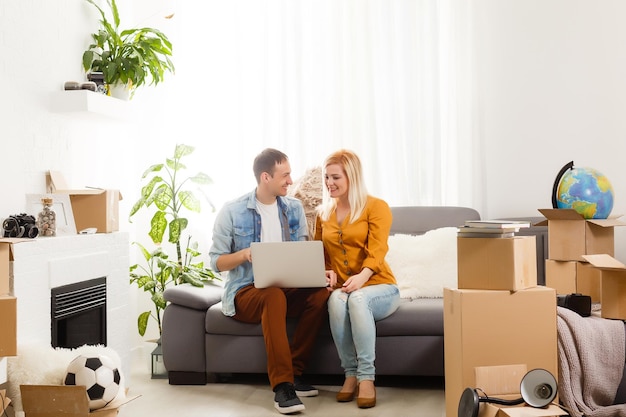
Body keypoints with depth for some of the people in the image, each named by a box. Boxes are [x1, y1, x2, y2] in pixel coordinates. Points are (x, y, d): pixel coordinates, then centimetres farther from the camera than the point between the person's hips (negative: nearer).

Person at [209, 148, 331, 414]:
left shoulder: (294, 208, 7)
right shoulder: (232, 212, -6)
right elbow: (216, 261, -3)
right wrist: (244, 254, -23)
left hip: (288, 287, 4)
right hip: (245, 292, -4)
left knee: (321, 293, -26)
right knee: (274, 295, -37)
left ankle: (294, 372, -14)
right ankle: (282, 384, -32)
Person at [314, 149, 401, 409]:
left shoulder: (376, 207, -1)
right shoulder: (323, 212, 13)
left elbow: (377, 250, -15)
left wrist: (362, 275, -34)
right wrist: (325, 272, -9)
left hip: (379, 287, -3)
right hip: (340, 287, 3)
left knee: (357, 297, -38)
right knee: (337, 298, -34)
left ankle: (367, 378, -30)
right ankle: (351, 374, -23)